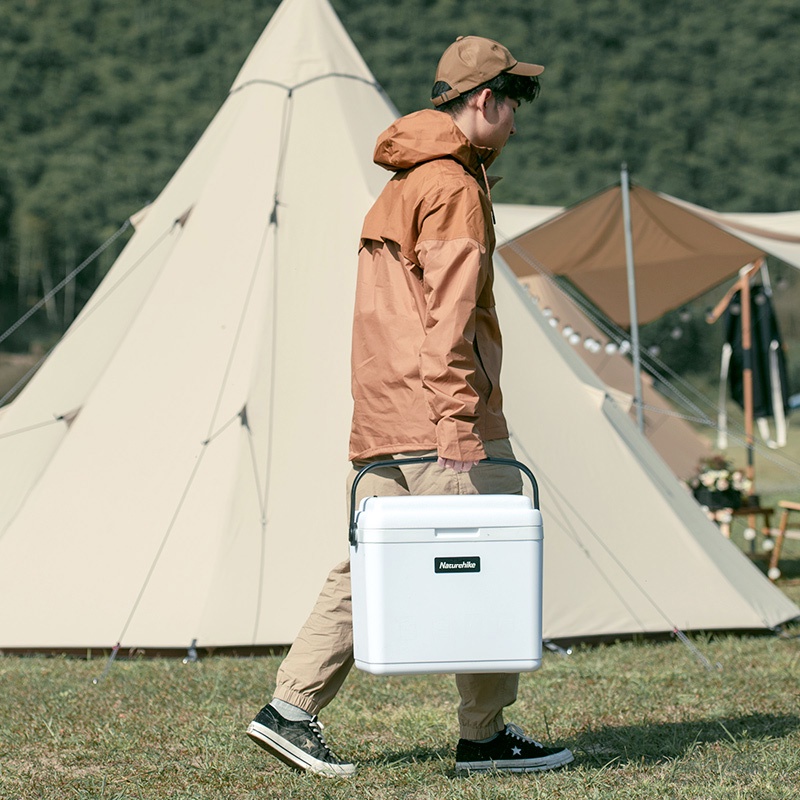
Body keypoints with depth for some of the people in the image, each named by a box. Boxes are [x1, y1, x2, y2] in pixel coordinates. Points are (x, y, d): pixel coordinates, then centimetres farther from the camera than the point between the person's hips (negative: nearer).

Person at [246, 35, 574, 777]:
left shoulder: (398, 186, 22)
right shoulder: (454, 187, -10)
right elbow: (448, 315, -18)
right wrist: (457, 420, -22)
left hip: (378, 422, 10)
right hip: (436, 417, -9)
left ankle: (290, 710, 6)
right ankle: (485, 735, 3)